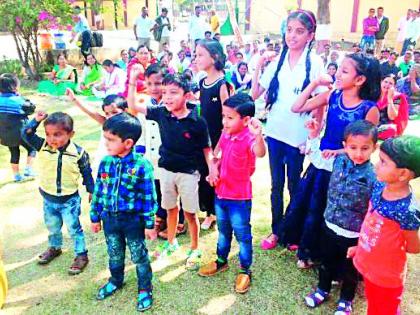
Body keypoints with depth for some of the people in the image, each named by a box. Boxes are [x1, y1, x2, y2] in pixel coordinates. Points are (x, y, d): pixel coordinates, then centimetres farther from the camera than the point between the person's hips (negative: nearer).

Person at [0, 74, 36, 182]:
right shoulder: (18, 100, -16)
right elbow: (31, 110, -2)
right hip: (20, 132, -5)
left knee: (14, 153, 19)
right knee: (31, 149, 16)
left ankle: (16, 175, 26)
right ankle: (28, 169, 7)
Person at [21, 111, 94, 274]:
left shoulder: (79, 152, -19)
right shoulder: (42, 146, -13)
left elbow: (86, 173, -7)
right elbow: (26, 134, -12)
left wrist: (91, 191, 0)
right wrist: (36, 120, -25)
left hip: (69, 200, -4)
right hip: (48, 198, 4)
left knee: (74, 228, 7)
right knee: (52, 227, 25)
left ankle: (81, 255, 24)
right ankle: (54, 247, 50)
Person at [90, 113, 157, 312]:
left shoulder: (142, 165, -21)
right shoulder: (105, 162, -6)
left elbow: (149, 197, -15)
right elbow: (98, 191, 4)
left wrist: (149, 224, -10)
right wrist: (95, 217, 10)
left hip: (133, 220, -4)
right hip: (109, 218, 5)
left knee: (139, 256, 13)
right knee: (114, 254, 24)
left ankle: (145, 289, 33)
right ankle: (115, 281, 50)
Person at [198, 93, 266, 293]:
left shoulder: (249, 138, -23)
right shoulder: (225, 134, -2)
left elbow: (260, 153, -46)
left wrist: (258, 134, -65)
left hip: (240, 198, -7)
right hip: (221, 193, 7)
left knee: (242, 235, 9)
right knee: (223, 231, 25)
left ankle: (245, 271, 27)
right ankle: (221, 261, 45)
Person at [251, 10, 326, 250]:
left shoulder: (315, 63, -6)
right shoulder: (276, 61, 2)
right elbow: (255, 95, 3)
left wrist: (313, 137, -9)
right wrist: (259, 66, -5)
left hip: (298, 135, -3)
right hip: (275, 132, 3)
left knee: (294, 185, 12)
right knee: (277, 184, 12)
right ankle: (276, 231, 28)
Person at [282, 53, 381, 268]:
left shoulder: (370, 109, -16)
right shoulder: (332, 96, -5)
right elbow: (296, 108, -5)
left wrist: (339, 152, -25)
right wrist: (314, 84, -11)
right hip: (320, 161, 5)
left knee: (318, 210, 11)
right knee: (300, 202, 14)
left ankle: (310, 251, 37)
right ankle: (302, 244, 40)